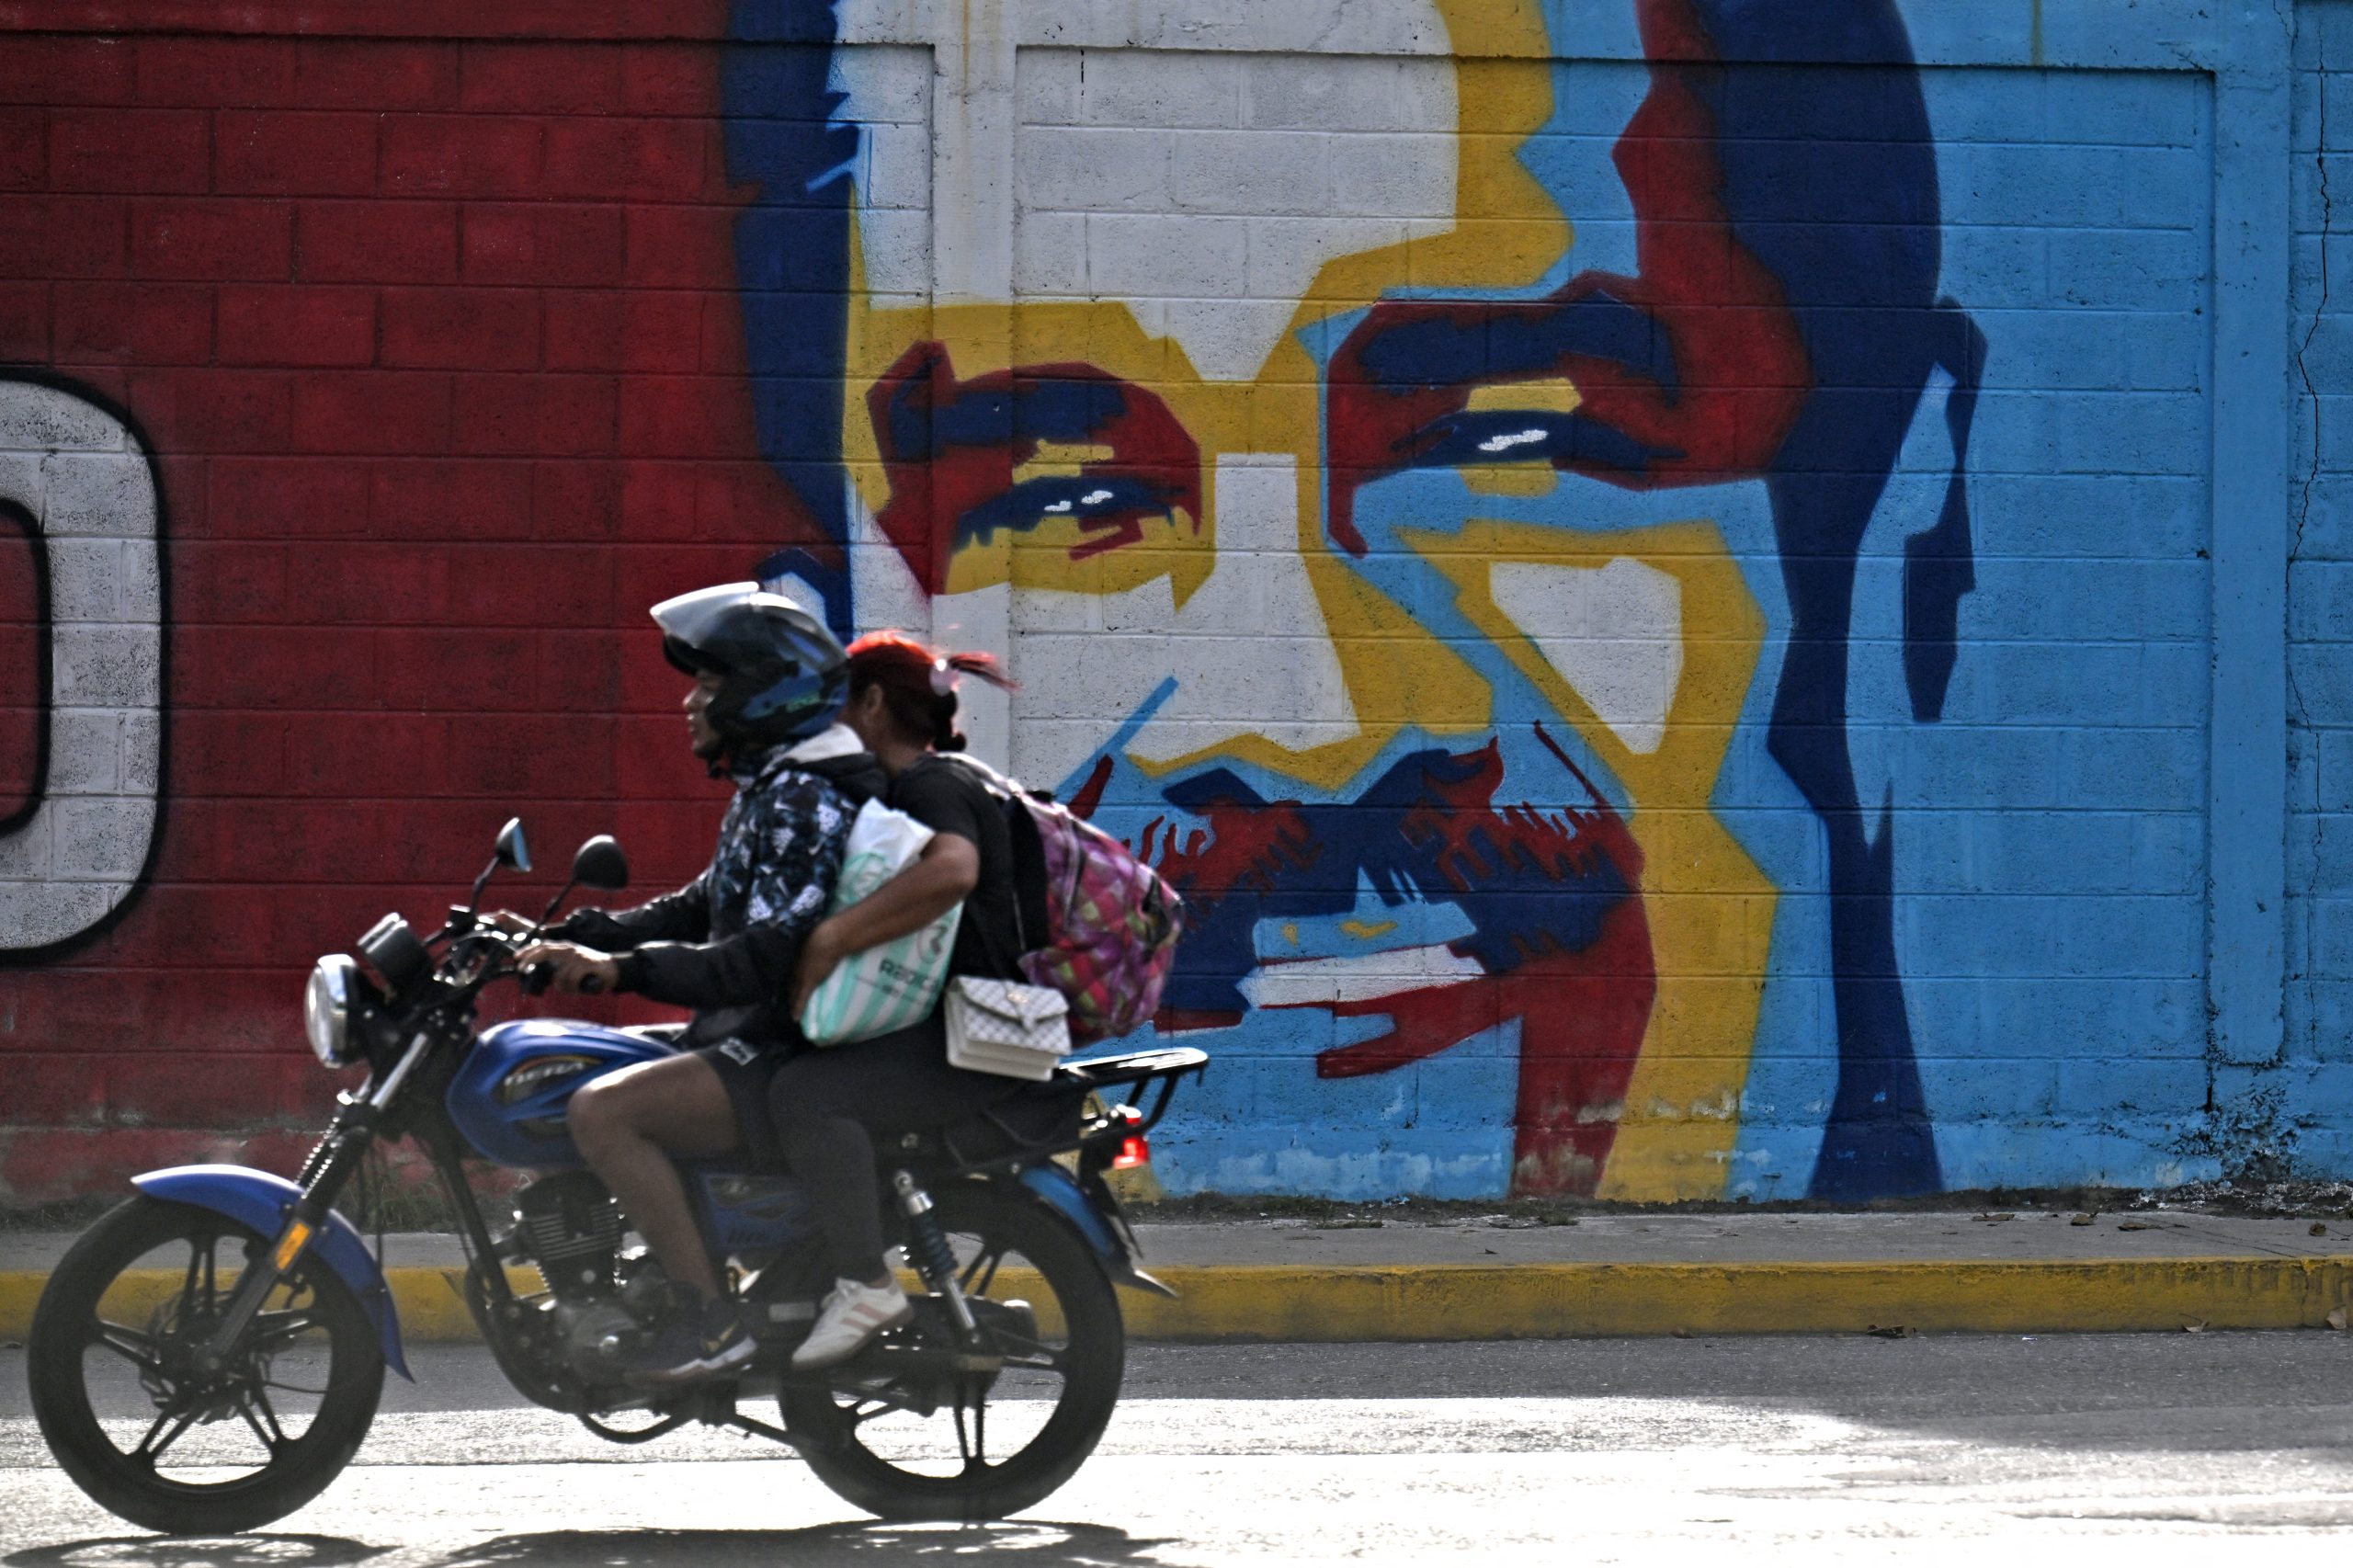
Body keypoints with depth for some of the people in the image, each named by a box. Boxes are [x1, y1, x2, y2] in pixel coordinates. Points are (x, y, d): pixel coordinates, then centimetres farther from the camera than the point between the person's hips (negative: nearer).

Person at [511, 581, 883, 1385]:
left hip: (791, 1060, -11)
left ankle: (712, 1317, -24)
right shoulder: (770, 791, 17)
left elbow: (769, 957, -27)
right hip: (757, 1040, 11)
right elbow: (701, 910, 25)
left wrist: (626, 968, -32)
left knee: (603, 1111, -26)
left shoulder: (806, 801, -16)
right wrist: (567, 936, 16)